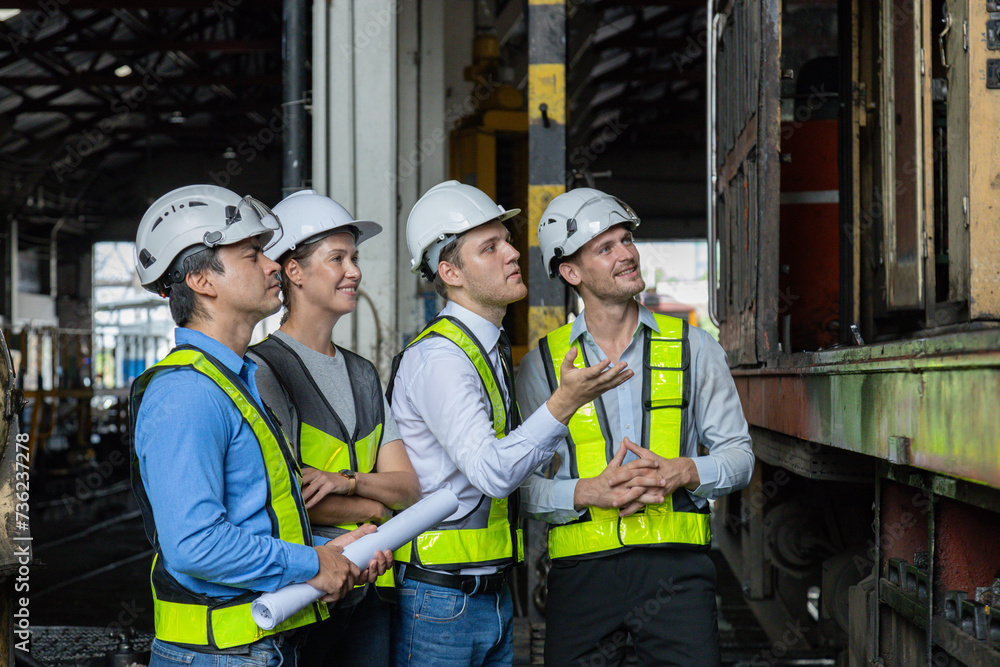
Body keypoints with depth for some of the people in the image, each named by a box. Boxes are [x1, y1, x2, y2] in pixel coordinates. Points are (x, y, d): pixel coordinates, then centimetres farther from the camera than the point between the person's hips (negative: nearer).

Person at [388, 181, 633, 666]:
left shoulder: (492, 350, 15)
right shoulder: (437, 357, -16)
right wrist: (564, 403, -34)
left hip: (492, 596, 9)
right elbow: (491, 472, -26)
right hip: (438, 599, -9)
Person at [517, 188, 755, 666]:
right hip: (581, 570, 0)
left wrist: (682, 473, -8)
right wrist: (590, 491, -14)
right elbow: (522, 483, 4)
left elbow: (738, 455, 12)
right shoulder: (541, 365, 7)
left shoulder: (693, 348, 10)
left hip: (675, 565, 0)